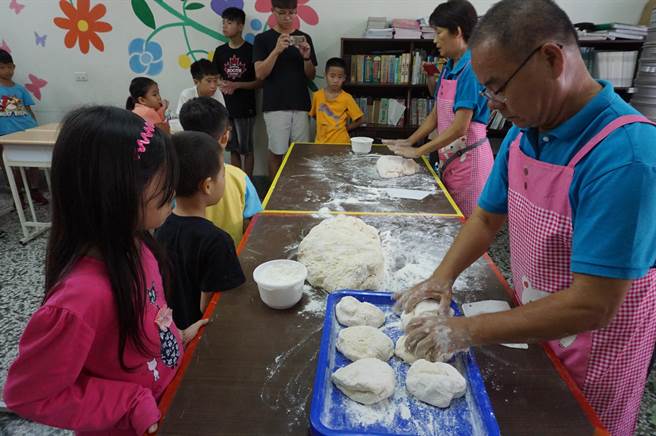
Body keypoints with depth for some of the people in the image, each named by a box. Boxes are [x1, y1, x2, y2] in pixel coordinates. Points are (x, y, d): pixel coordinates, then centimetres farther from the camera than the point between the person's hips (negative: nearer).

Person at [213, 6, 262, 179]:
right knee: (234, 149, 11)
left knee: (247, 149, 4)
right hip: (226, 107, 4)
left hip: (245, 108, -4)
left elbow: (260, 82, -5)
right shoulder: (220, 51, 7)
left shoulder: (251, 50, -5)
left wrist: (236, 85, -15)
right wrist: (221, 85, -9)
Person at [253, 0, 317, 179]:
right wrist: (276, 50, -21)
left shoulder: (304, 38, 10)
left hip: (301, 105, 3)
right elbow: (260, 74, -9)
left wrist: (307, 57, -11)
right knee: (276, 152, 1)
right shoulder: (262, 39, 1)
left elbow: (311, 76, 9)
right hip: (275, 106, -3)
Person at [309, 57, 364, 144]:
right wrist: (324, 126, 6)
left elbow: (360, 119, 0)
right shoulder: (317, 95, 0)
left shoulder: (347, 98, -6)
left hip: (340, 142, -2)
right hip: (320, 141, 2)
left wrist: (346, 128, 0)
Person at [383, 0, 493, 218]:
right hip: (448, 158, 8)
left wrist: (418, 151, -16)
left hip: (469, 159, -8)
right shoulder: (448, 67, 8)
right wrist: (409, 141, 8)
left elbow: (460, 127, -22)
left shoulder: (472, 68, -17)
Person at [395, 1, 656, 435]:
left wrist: (469, 331, -27)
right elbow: (488, 217, 2)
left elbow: (593, 306, -32)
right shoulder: (525, 131, -9)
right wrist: (443, 276, -11)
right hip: (534, 325, 6)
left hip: (592, 357, -5)